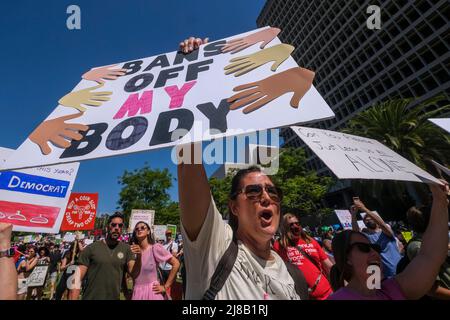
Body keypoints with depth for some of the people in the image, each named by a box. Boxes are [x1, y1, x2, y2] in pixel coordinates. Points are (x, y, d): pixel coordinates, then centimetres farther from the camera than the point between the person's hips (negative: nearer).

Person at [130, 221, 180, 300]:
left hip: (152, 291, -3)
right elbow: (132, 274, 10)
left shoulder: (155, 247, -14)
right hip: (136, 293, 4)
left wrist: (165, 287, -12)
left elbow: (176, 264, -15)